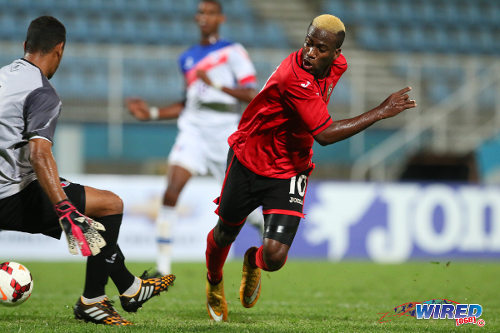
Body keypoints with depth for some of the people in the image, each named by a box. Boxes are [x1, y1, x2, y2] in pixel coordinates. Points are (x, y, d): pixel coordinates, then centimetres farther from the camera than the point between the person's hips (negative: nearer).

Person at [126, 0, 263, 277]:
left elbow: (251, 95, -7)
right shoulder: (187, 58, 17)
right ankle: (162, 268, -16)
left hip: (224, 129, -3)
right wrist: (151, 113, 15)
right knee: (171, 192, -16)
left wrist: (216, 85, -19)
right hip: (193, 128, 3)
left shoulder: (233, 52, 1)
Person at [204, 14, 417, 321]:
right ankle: (214, 282, 52)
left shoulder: (338, 66, -9)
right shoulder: (294, 77, -33)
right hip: (248, 160, -4)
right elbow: (325, 134, -36)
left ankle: (254, 261, 27)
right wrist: (381, 112, -35)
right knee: (225, 233, 18)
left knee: (274, 257, -12)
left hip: (289, 173, 4)